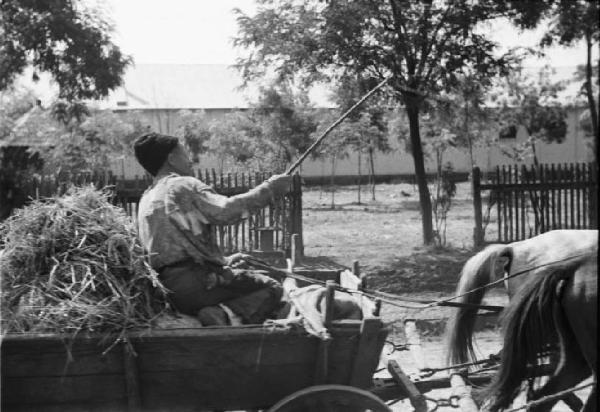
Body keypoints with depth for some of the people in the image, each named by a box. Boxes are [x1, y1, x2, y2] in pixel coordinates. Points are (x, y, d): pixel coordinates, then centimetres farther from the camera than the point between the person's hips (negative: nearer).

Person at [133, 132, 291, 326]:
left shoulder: (146, 200, 23)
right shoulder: (183, 186, -3)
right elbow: (225, 211, -18)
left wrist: (223, 261, 33)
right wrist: (268, 189, -9)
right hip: (196, 281, -8)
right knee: (271, 288, -2)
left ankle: (220, 313, -7)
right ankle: (228, 316, -26)